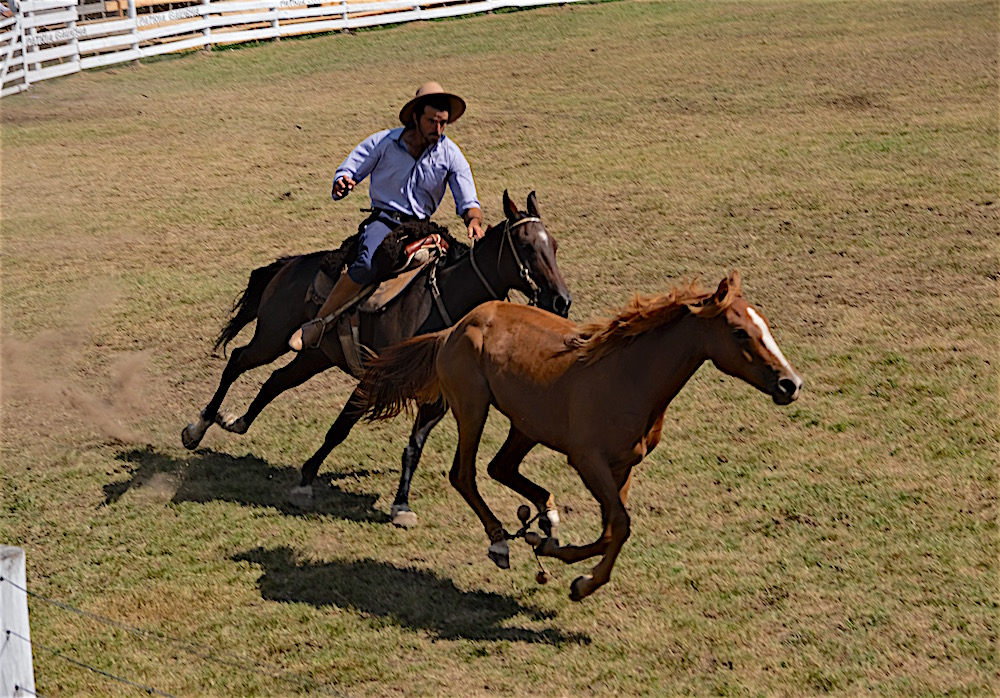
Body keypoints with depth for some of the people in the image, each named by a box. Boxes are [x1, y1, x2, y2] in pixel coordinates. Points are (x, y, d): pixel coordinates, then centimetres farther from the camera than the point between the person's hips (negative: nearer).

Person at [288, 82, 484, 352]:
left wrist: (474, 220, -25)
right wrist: (343, 183, -25)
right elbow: (349, 170, 1)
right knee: (369, 264, -34)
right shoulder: (383, 142, -4)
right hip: (383, 220, -3)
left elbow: (468, 201, -1)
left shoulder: (450, 154, 0)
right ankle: (317, 324, -25)